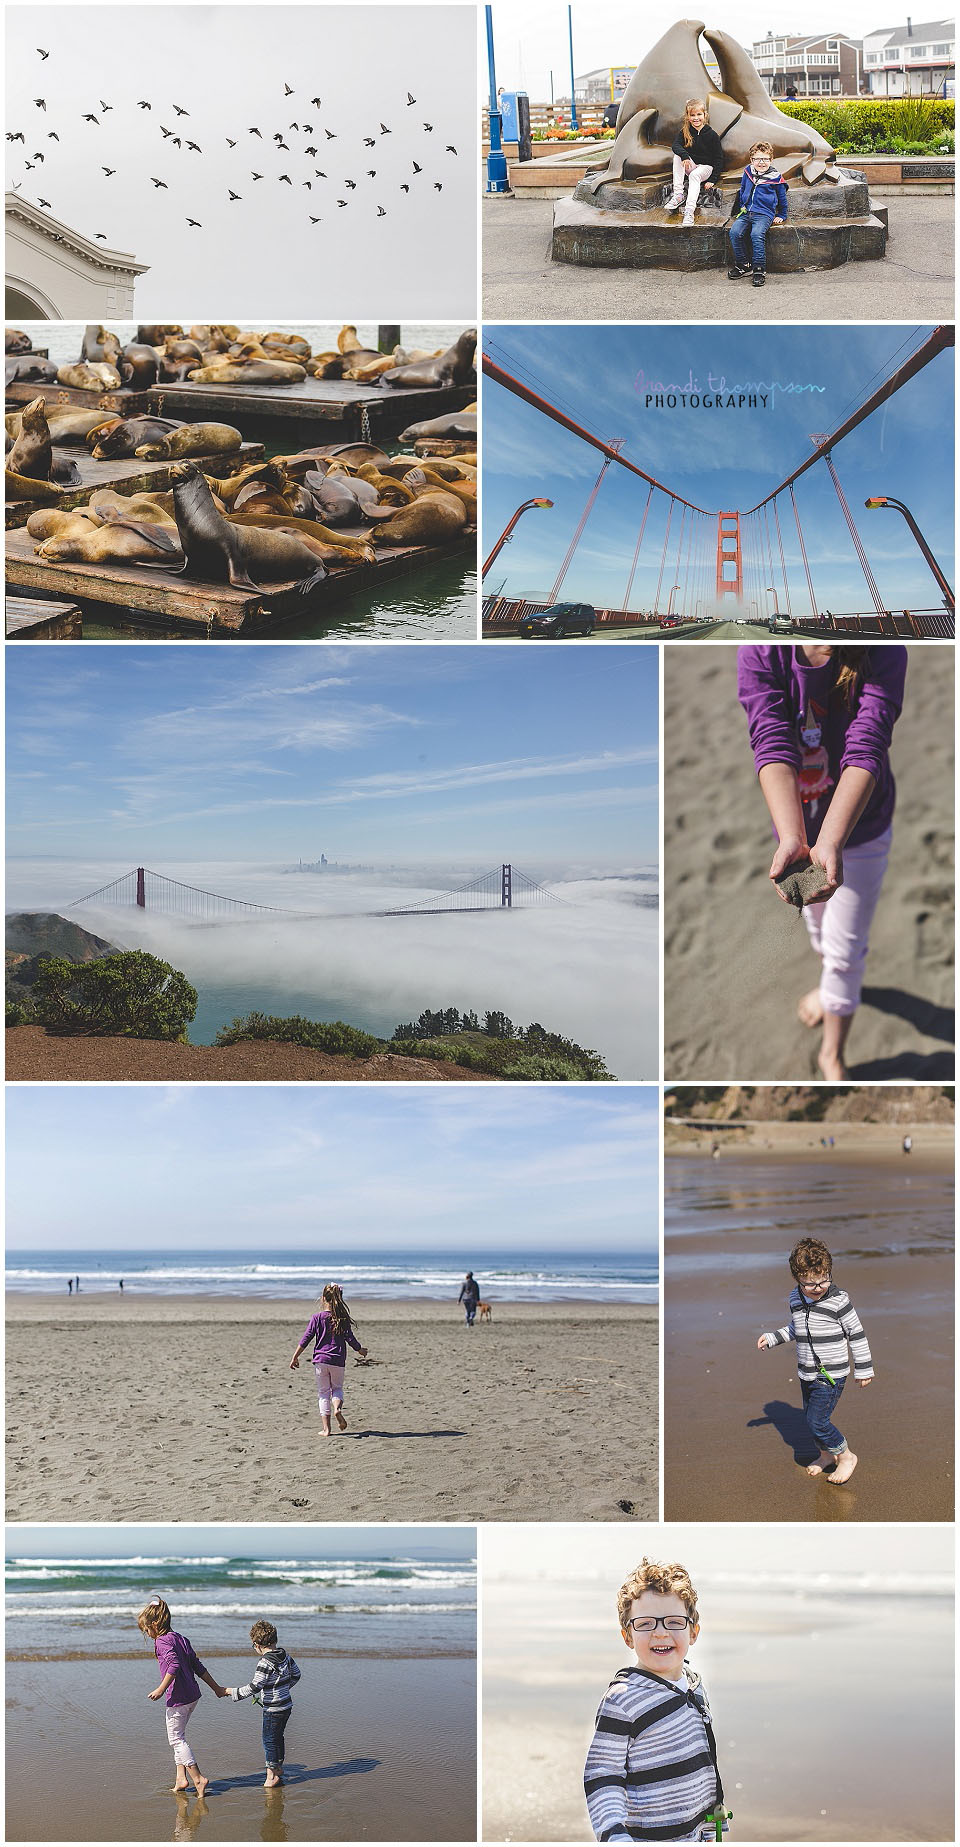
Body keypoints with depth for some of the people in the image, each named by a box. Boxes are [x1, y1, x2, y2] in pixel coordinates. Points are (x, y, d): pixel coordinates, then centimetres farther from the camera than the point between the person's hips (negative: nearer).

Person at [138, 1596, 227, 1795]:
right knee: (178, 1736, 18)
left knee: (176, 1738, 0)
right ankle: (181, 1778, 19)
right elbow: (198, 1666, 18)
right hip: (192, 1695, 9)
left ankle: (198, 1779, -5)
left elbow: (174, 1665, -27)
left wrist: (161, 1689, -25)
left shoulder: (162, 1641, -12)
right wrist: (216, 1688, 21)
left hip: (178, 1697, -9)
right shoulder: (181, 1639, 14)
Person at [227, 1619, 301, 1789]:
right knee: (278, 1737, 23)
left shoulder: (265, 1663, -24)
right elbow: (296, 1675, 15)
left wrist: (232, 1691, -14)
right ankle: (278, 1768, 37)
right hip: (286, 1705, 8)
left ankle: (271, 1775, 12)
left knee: (269, 1740, 5)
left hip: (273, 1709, -8)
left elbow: (253, 1688, -24)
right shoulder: (285, 1655, 1)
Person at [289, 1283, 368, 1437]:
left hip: (321, 1359, -1)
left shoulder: (317, 1317, -4)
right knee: (337, 1388, 20)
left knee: (323, 1392, 8)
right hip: (338, 1361, 1)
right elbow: (350, 1339, 1)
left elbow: (305, 1339, -4)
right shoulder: (343, 1319, -2)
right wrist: (361, 1351, 20)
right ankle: (337, 1407, -13)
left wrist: (295, 1357, 4)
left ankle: (326, 1428, 4)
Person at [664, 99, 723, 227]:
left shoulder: (712, 135, -7)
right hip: (690, 165, 4)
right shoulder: (684, 132, 0)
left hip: (706, 167, -4)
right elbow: (676, 145, -18)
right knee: (678, 155, -23)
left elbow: (718, 158, -6)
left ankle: (689, 211, -52)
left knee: (695, 175, -35)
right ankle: (678, 194, -29)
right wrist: (684, 155, -40)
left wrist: (713, 179, -15)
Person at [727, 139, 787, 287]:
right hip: (746, 212, 4)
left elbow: (782, 198, 13)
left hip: (764, 214, -4)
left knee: (757, 234, -32)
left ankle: (760, 270, -26)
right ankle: (741, 265, -9)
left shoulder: (775, 178, 0)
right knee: (734, 232, -23)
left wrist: (781, 216, 15)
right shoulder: (748, 172, 10)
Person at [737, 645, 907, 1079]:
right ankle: (829, 982, 59)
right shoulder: (760, 652, -26)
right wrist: (791, 840, -51)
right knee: (815, 919, 27)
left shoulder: (882, 653, -31)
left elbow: (865, 750, -39)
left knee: (845, 949, 9)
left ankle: (832, 1053, 34)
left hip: (859, 829, -2)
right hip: (795, 821, 2)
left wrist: (829, 844, -53)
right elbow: (772, 746, -35)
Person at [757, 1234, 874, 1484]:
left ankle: (846, 1456, 12)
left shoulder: (838, 1300, -18)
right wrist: (772, 1338, 11)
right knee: (811, 1419, 17)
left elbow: (857, 1334, -10)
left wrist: (863, 1369, -6)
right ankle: (826, 1455, 40)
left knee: (817, 1421, -8)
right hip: (806, 1374, 7)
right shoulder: (796, 1299, 0)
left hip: (831, 1375, -7)